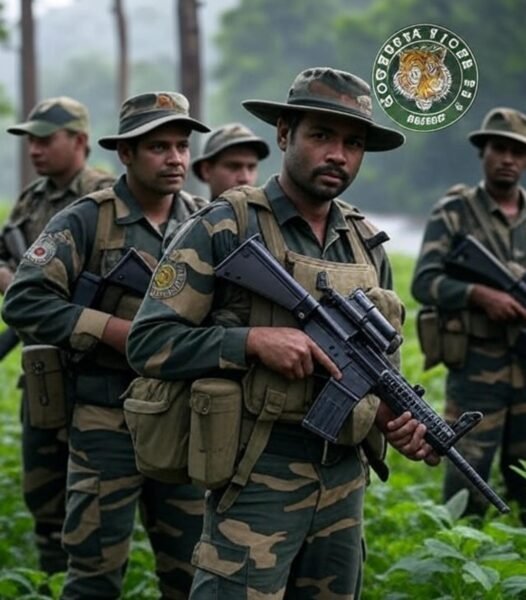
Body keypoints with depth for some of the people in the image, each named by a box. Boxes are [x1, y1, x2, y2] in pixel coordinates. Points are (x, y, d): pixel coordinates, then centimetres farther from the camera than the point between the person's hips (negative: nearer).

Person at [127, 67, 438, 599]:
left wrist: (396, 417, 0)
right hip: (256, 476, -6)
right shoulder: (223, 228, -8)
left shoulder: (367, 244, 11)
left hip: (345, 479, 6)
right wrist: (253, 340, -21)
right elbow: (147, 342, -11)